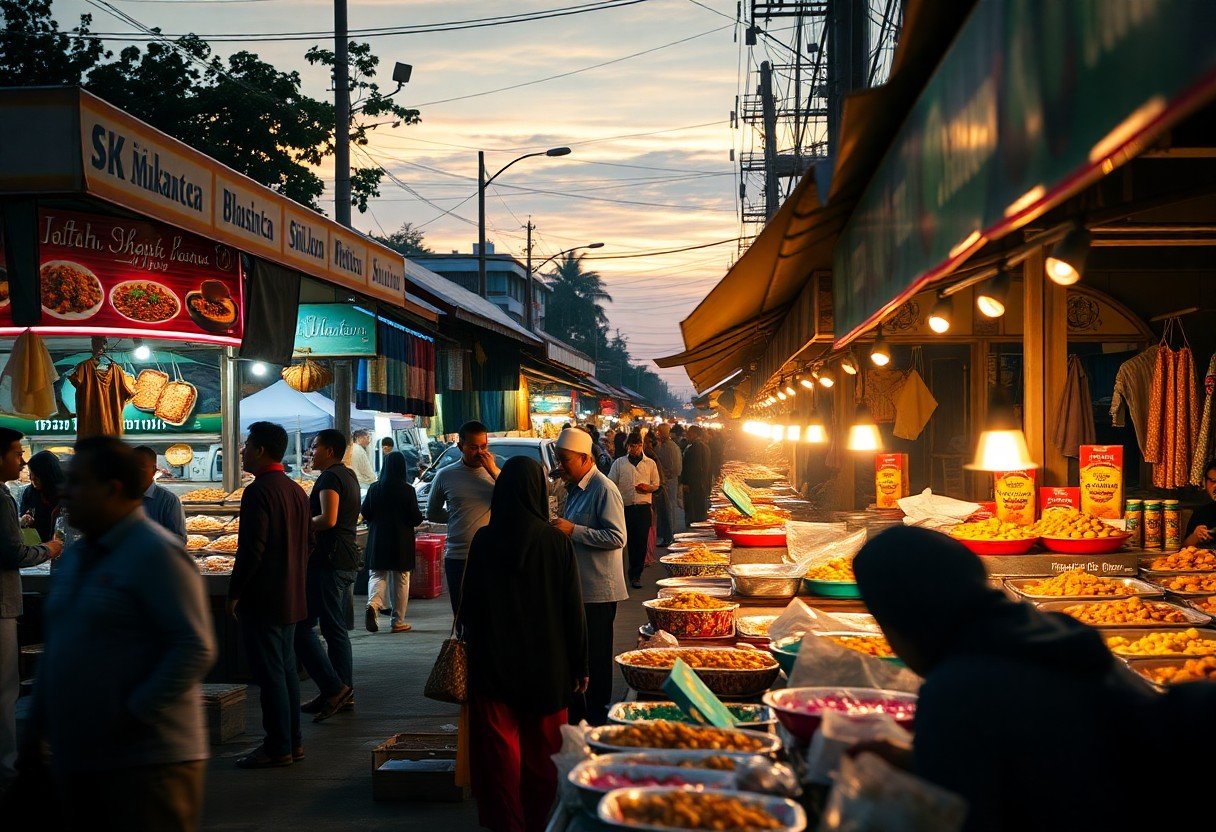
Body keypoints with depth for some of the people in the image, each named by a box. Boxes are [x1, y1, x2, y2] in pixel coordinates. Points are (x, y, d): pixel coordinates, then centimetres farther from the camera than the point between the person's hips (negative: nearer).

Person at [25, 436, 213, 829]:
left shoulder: (156, 553, -14)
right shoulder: (76, 555, 15)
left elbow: (196, 648, -20)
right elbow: (55, 646, 22)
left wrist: (135, 713, -20)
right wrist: (37, 723, 18)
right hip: (76, 760, 9)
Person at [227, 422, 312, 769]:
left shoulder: (258, 492, -16)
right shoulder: (297, 491, 12)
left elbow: (252, 548, -20)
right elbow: (307, 542, 17)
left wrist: (234, 594, -13)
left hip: (262, 599, -9)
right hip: (291, 597, 9)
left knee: (270, 673, -4)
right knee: (286, 669, 14)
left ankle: (278, 748, 1)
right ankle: (293, 741, 20)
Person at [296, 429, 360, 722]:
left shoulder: (330, 477, -12)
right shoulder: (348, 475, 19)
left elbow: (328, 519, -24)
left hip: (329, 561, -10)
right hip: (347, 561, 10)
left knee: (301, 626, -8)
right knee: (334, 627, 14)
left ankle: (333, 688, -12)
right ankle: (345, 692, 16)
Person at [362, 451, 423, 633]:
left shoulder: (374, 488, -3)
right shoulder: (407, 490, -11)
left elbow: (365, 513, 3)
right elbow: (416, 518, -10)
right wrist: (419, 517, 13)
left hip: (377, 539, 2)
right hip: (402, 541, -2)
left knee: (378, 575, 11)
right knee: (401, 580, 9)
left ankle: (373, 604, -18)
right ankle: (398, 621, 13)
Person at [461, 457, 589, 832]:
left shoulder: (484, 541, -9)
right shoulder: (556, 542, -11)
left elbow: (469, 607, -1)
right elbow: (573, 609, -8)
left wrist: (476, 645, 15)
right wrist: (579, 666, 1)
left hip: (494, 663, 0)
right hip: (546, 663, 0)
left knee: (499, 749, 10)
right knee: (541, 752, 14)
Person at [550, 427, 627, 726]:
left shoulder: (604, 490, -16)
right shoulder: (575, 488, 14)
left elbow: (617, 537, -23)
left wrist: (573, 530, -24)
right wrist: (560, 530, 8)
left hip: (598, 591, -9)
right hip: (576, 587, 9)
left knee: (595, 659, 0)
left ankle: (597, 719, 11)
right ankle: (575, 715, 25)